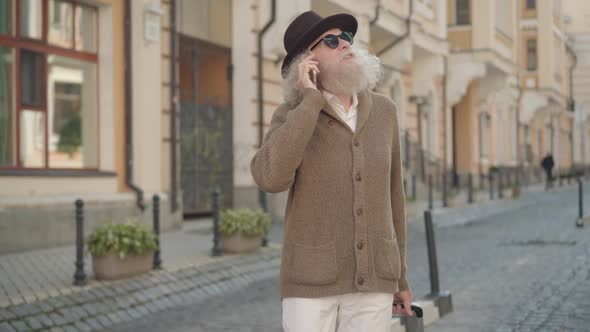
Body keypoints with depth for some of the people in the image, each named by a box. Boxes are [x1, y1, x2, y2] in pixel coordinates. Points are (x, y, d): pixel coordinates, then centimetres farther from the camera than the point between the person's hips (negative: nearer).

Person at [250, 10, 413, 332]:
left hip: (370, 279, 3)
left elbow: (389, 194, 12)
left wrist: (400, 277, 13)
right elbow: (270, 179, -26)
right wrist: (311, 100, -20)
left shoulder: (382, 111, 5)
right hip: (313, 277, -3)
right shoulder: (291, 115, -5)